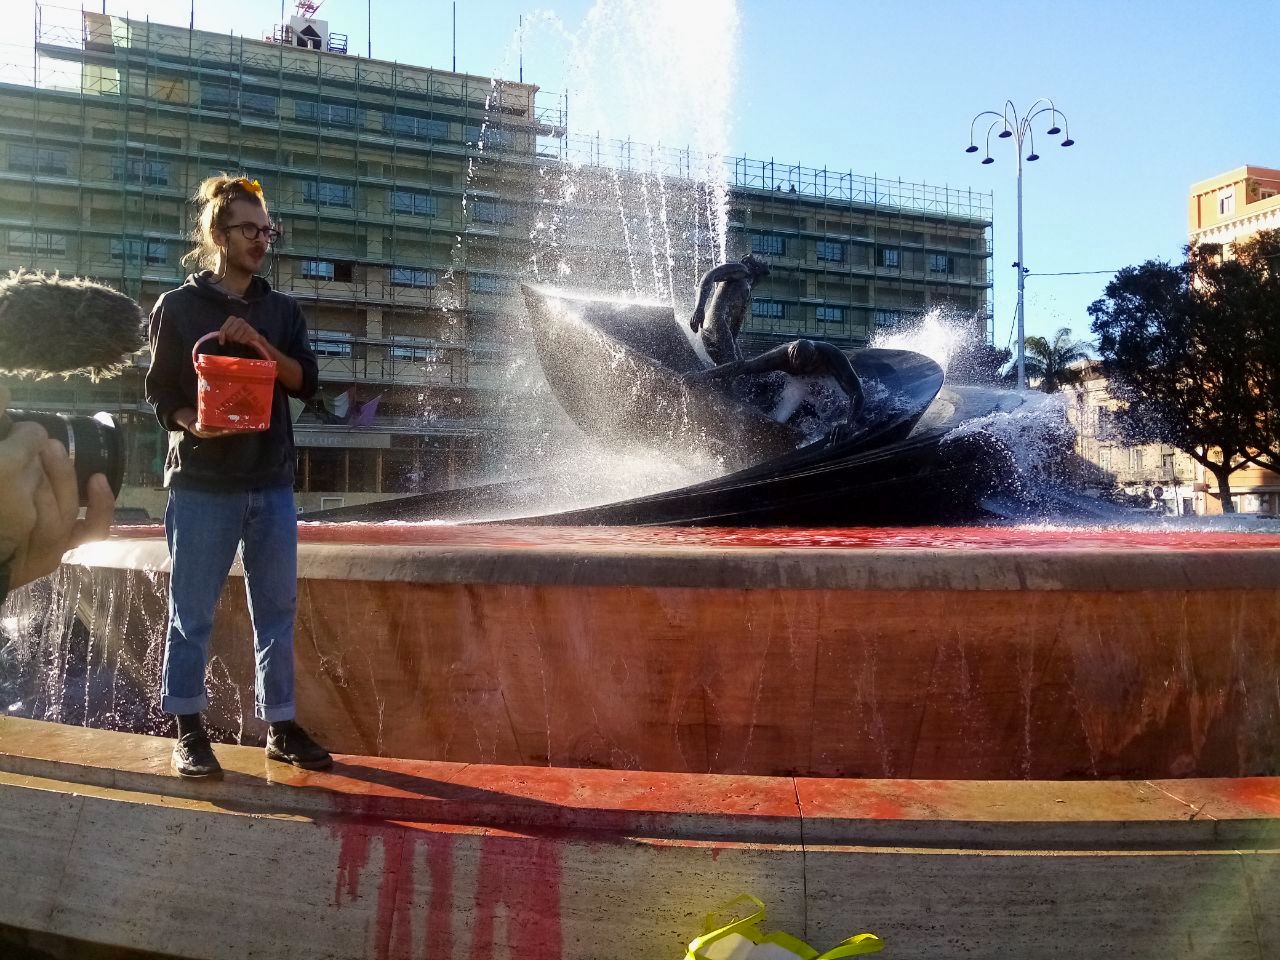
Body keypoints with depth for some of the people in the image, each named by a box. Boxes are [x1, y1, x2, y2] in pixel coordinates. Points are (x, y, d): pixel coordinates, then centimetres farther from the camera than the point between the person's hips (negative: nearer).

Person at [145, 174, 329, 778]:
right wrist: (194, 423, -18)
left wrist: (259, 344, -12)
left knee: (277, 609, 6)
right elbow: (159, 392, 1)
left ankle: (281, 728, 15)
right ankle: (189, 731, 13)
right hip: (202, 481, -3)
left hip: (272, 481, 4)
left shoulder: (281, 310, 12)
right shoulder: (177, 307, 3)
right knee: (192, 611, 2)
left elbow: (307, 382, 3)